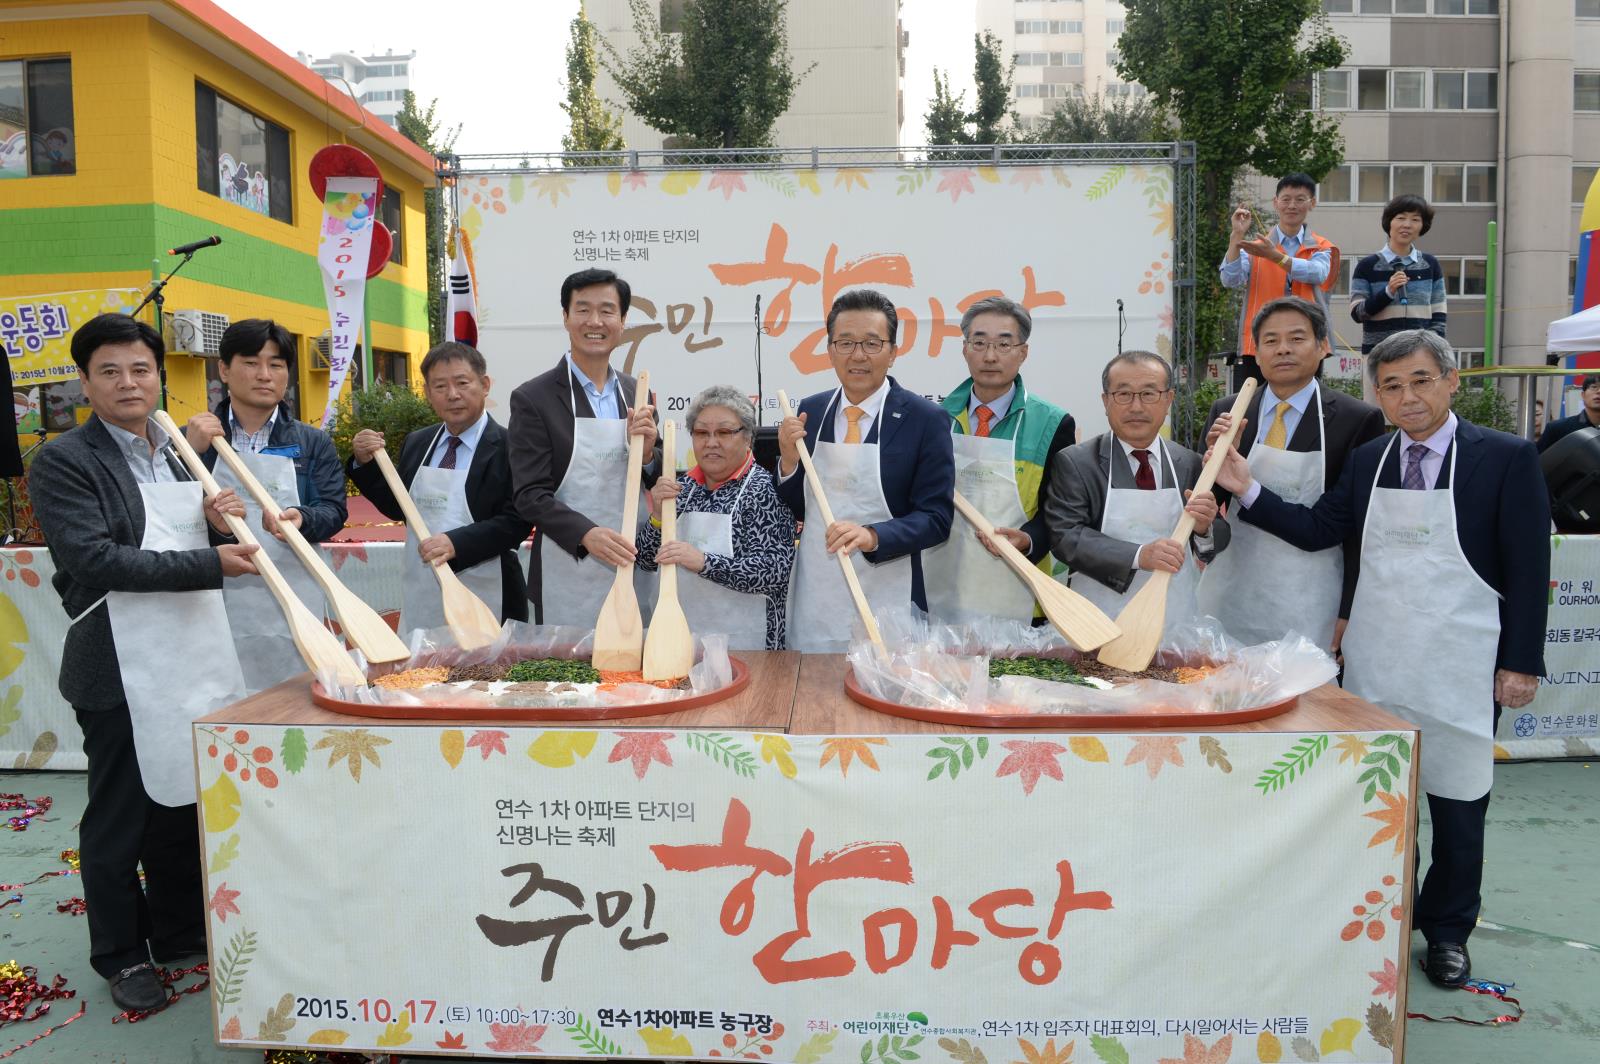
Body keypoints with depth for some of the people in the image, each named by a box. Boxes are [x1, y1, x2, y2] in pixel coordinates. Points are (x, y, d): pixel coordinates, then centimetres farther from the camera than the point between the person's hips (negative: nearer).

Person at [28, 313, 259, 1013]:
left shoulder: (180, 452, 13)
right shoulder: (64, 461, -8)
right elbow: (94, 560, -19)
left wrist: (220, 521, -2)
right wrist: (209, 564, -24)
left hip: (197, 659, 6)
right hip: (123, 672, -6)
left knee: (186, 806, 17)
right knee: (119, 819, 8)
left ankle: (181, 933, 33)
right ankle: (120, 955, 25)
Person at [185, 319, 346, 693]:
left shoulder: (313, 442, 10)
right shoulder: (193, 438, 9)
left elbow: (334, 510, 1)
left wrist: (301, 519, -21)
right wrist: (191, 452, -12)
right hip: (218, 603, 0)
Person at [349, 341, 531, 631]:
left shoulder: (510, 448, -10)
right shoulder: (416, 443, 11)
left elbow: (518, 521, -15)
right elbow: (399, 507, 17)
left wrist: (457, 542, -25)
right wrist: (366, 463, 4)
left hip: (483, 599, -6)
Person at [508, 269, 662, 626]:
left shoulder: (637, 393, 8)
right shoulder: (532, 398, -5)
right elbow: (529, 494, -10)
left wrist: (647, 452, -9)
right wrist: (586, 534, -26)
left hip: (635, 570, 4)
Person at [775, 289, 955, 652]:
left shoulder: (926, 419, -8)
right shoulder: (809, 411, 4)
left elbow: (937, 518, -8)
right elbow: (794, 510, 9)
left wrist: (871, 536, -24)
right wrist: (789, 460, -9)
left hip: (885, 609, -3)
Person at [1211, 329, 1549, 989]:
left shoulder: (1507, 458, -6)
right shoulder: (1366, 461, 6)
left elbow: (1529, 568, -6)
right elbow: (1317, 530, 2)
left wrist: (1521, 663, -8)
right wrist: (1246, 489, -10)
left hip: (1460, 665, -3)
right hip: (1373, 661, 3)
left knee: (1457, 802, 10)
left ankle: (1447, 930, 30)